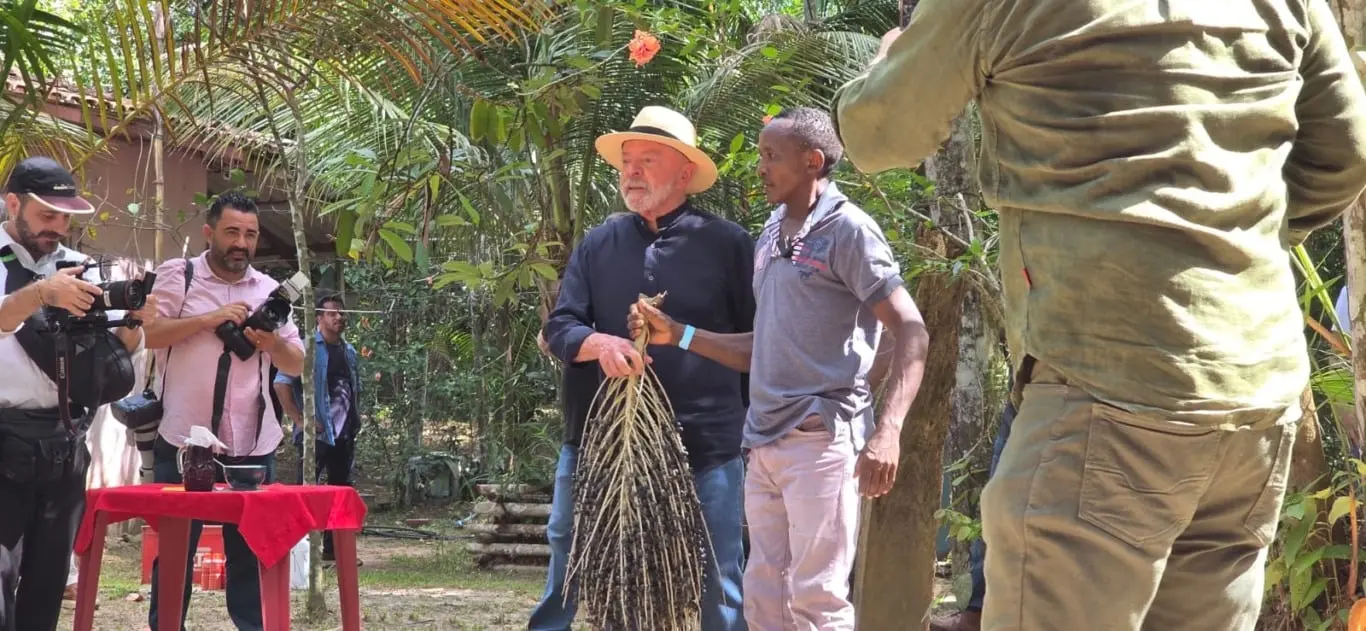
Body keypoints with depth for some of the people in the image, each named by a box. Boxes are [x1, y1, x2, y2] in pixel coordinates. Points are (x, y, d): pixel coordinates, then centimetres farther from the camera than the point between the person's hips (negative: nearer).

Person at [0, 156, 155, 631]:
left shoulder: (78, 269, 12)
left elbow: (115, 354, 12)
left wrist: (134, 323, -8)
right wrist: (40, 295, -33)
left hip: (64, 446, 5)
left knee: (48, 584, 8)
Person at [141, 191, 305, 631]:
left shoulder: (268, 290, 12)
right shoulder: (178, 275, 1)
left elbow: (297, 364, 12)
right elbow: (144, 333, -11)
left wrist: (273, 343, -10)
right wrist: (209, 319, -17)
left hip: (252, 444, 3)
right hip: (184, 441, -3)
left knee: (252, 548, 5)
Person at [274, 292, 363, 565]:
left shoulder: (350, 352, 16)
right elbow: (281, 383, -12)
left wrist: (356, 419, 14)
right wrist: (299, 420, -15)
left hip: (345, 433, 7)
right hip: (317, 434, -7)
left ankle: (333, 548, 17)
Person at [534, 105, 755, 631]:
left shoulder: (727, 244, 1)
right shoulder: (598, 244, 10)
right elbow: (559, 328, 6)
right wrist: (600, 343, -16)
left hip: (705, 443, -3)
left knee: (717, 582, 1)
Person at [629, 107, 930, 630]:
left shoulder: (847, 230, -7)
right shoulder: (772, 237, 17)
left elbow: (911, 333, -12)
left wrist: (887, 433, -24)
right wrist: (678, 333, 13)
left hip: (822, 438, -8)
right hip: (764, 443, 8)